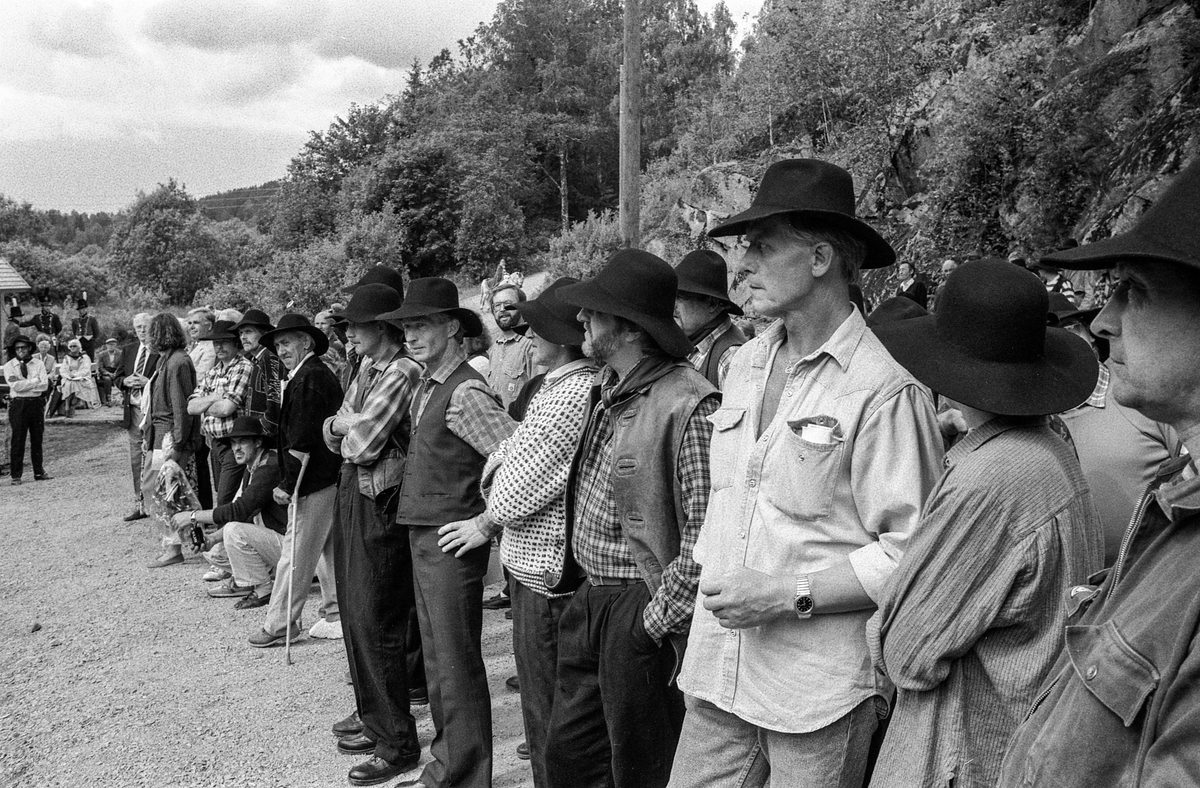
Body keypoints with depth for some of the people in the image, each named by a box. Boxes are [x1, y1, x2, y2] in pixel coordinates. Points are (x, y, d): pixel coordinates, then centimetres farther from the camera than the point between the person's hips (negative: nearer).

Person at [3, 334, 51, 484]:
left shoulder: (38, 364, 6)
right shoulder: (9, 366, 1)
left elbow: (44, 386, -5)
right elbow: (16, 386, -13)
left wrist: (24, 384, -11)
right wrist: (35, 382, -9)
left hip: (36, 403, 3)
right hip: (18, 404, -3)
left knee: (37, 439, 9)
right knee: (18, 440, -1)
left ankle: (39, 472, 18)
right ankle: (16, 475, 5)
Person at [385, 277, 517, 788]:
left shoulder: (465, 392, -18)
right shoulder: (426, 387, 10)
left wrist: (484, 520, -15)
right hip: (422, 535, 9)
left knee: (456, 663, 2)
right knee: (435, 656, 20)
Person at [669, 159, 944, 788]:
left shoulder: (885, 392, -15)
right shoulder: (744, 365, 7)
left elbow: (910, 552, -16)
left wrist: (789, 594, -18)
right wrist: (711, 588, 10)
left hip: (820, 689, -6)